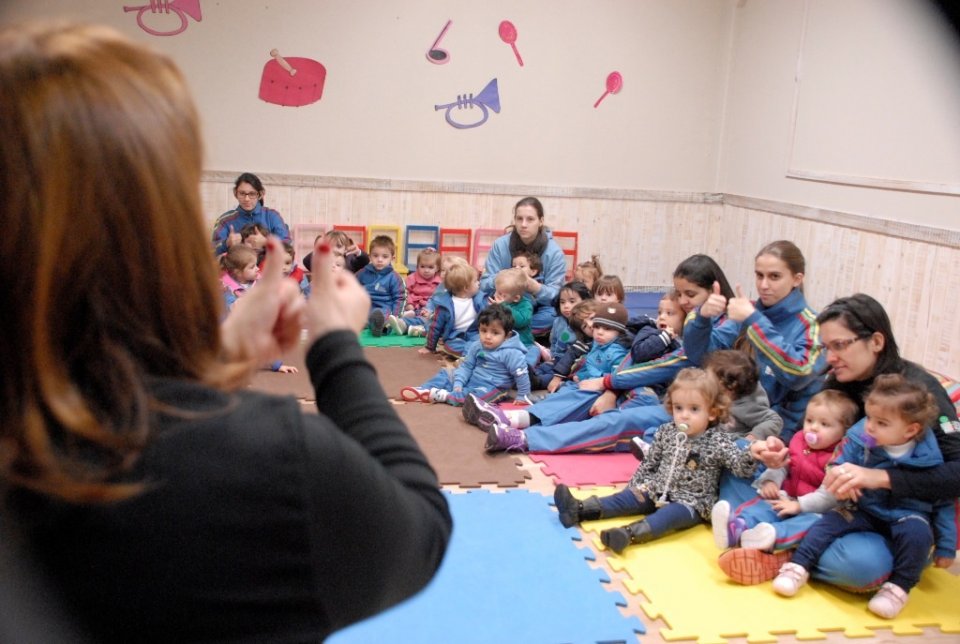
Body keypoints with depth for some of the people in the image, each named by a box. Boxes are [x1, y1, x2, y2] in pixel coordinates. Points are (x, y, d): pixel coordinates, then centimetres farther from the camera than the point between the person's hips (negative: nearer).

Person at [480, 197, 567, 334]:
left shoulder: (554, 251, -10)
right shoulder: (500, 245, -6)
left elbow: (556, 295, -14)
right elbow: (485, 284, -8)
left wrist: (535, 288, -37)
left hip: (537, 310, 0)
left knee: (552, 315, -34)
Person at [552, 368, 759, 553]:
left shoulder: (719, 442, -11)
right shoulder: (666, 432, 2)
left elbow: (743, 467, -19)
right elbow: (650, 462, 13)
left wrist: (752, 454, -39)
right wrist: (634, 484, 11)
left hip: (691, 501, -5)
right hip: (657, 490, 5)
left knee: (669, 515, -32)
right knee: (626, 498, -10)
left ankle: (630, 533, -56)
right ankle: (580, 510, -22)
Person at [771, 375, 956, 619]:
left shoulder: (929, 460, -14)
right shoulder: (859, 442, -9)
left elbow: (944, 503, -4)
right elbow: (837, 469, 3)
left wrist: (946, 546, -2)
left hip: (908, 518, -2)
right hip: (867, 513, 2)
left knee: (918, 531, -33)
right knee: (829, 521, -18)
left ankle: (899, 587, -17)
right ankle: (798, 567, -11)